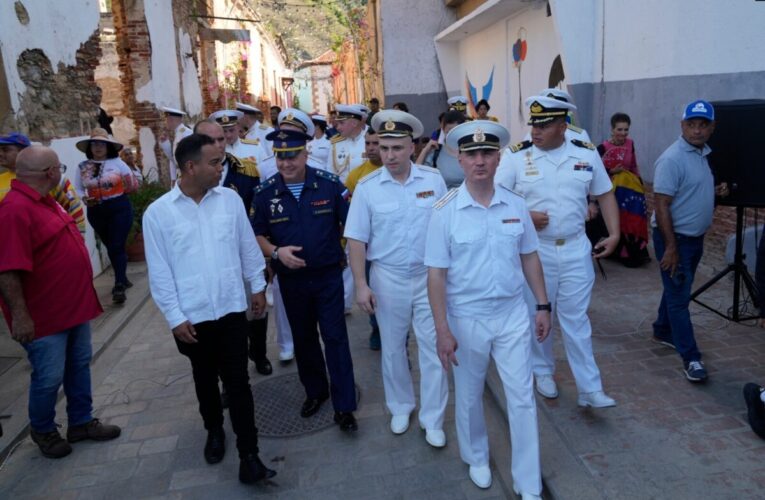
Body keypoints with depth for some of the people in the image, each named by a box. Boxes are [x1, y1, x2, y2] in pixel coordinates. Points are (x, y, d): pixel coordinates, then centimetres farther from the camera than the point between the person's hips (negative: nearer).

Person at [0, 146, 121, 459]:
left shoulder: (45, 202, 9)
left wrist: (83, 297, 22)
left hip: (74, 305, 9)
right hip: (44, 315, -9)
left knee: (79, 366, 18)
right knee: (49, 378, 6)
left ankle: (82, 422, 34)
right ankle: (42, 431, 29)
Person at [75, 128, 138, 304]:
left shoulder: (117, 162, -2)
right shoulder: (83, 167, 4)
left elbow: (132, 184, 7)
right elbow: (77, 188, 9)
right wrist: (84, 199, -7)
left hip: (119, 208, -3)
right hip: (96, 212, 3)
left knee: (117, 246, -8)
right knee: (110, 247, 14)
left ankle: (119, 287, -7)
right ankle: (122, 279, 31)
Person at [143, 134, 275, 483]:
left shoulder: (230, 199, -2)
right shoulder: (158, 213, -9)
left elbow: (248, 247, 6)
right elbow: (159, 272, -6)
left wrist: (257, 286, 10)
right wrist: (174, 317, -7)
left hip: (231, 308, 1)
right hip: (192, 315, 0)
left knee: (238, 382, 3)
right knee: (205, 380, 20)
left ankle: (249, 456, 11)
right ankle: (214, 431, 44)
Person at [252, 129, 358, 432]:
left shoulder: (329, 184, -10)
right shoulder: (265, 192, -4)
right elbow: (257, 234, 3)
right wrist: (276, 251, -15)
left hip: (328, 274, -2)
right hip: (291, 279, 3)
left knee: (335, 337, 0)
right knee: (303, 338, 17)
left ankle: (344, 406, 12)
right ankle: (315, 391, 38)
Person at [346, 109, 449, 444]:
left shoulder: (433, 180, -4)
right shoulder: (367, 187, -5)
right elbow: (357, 239, -3)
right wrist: (361, 285, -7)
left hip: (430, 275, 0)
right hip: (388, 278, 1)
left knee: (432, 348, 5)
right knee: (393, 347, 15)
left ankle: (433, 419, 23)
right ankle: (401, 406, 38)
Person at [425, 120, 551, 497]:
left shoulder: (515, 205, -2)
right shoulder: (445, 210, -12)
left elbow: (529, 257, 8)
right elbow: (436, 274, -12)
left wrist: (543, 305, 8)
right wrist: (442, 330, -14)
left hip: (513, 315, 2)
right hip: (467, 319, -2)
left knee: (522, 398, 9)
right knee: (469, 396, 17)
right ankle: (476, 458, 45)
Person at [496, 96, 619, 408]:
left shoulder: (587, 154, 2)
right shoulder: (516, 156, -7)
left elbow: (604, 195, 11)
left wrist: (614, 234, 2)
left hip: (576, 249, 1)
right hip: (534, 249, -1)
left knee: (576, 318, 6)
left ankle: (590, 388, 14)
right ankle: (543, 372, 33)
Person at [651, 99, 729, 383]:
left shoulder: (702, 153, 9)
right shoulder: (672, 159, -19)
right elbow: (661, 205, -22)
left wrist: (715, 191, 1)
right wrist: (671, 247, -23)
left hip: (695, 237, 9)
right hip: (675, 237, -9)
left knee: (677, 290, 20)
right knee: (679, 297, -3)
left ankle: (663, 332, 38)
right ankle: (691, 357, 2)